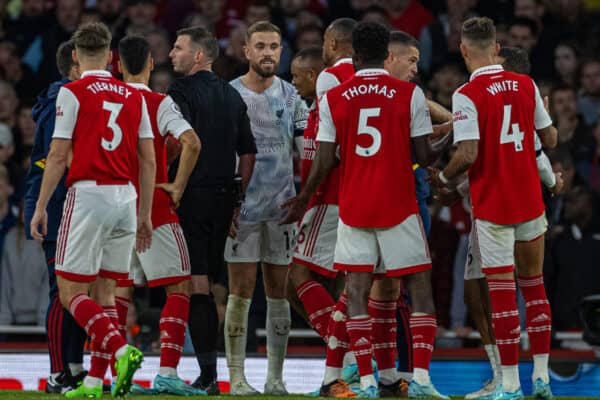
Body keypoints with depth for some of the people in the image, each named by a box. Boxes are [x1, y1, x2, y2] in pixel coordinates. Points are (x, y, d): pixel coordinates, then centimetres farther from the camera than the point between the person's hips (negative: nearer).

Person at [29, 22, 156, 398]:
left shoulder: (73, 93, -4)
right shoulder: (133, 96, 11)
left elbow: (58, 156, -7)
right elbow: (149, 160, 11)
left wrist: (41, 206, 0)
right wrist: (145, 215, 17)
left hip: (88, 195, -5)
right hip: (126, 198, 5)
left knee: (71, 291, -2)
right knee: (106, 291, 11)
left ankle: (121, 350, -23)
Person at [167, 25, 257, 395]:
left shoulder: (182, 92, -8)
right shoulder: (233, 96, 14)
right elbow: (248, 153, 16)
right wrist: (236, 198, 19)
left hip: (190, 198, -7)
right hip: (223, 198, 7)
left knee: (195, 285, -6)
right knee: (209, 285, 13)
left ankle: (208, 376, -11)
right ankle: (209, 372, 15)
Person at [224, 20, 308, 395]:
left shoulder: (291, 96, 7)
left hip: (282, 206, 3)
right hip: (242, 208, -3)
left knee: (278, 290, 5)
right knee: (241, 290, -4)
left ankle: (276, 378, 10)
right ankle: (237, 378, 0)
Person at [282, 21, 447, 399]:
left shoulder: (332, 98, 0)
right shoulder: (410, 93, -4)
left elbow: (324, 162, 1)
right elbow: (423, 155, -4)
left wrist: (303, 198, 18)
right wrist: (441, 151, 20)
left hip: (353, 208, 1)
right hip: (399, 206, -1)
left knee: (357, 290, 4)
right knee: (420, 287, 6)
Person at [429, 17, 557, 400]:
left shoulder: (467, 95, -13)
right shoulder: (527, 85, 2)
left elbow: (468, 154, -18)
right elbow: (550, 139, 9)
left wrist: (442, 178, 0)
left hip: (492, 203, -4)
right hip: (530, 199, 4)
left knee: (502, 289, -2)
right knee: (534, 284, 14)